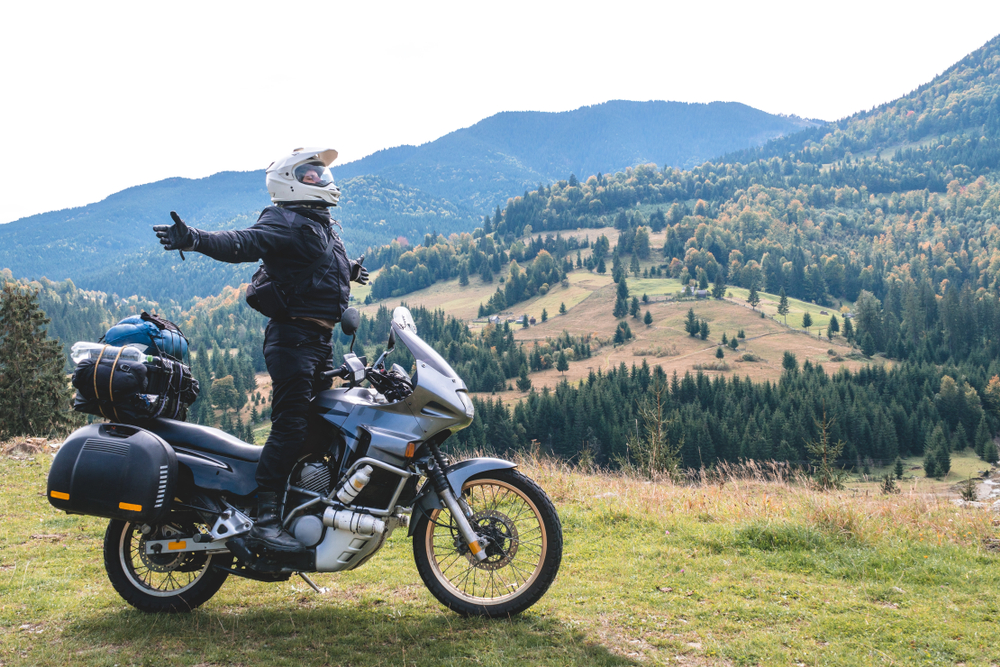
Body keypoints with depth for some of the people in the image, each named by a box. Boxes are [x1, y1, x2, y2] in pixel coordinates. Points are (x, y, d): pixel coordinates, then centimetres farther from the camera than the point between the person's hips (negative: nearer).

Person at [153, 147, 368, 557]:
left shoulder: (322, 226, 23)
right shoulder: (284, 221, -8)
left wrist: (348, 271, 58)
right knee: (291, 427, -16)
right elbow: (241, 243, -26)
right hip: (293, 336, -10)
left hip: (320, 341, 10)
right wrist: (194, 239, -43)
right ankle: (264, 521, -17)